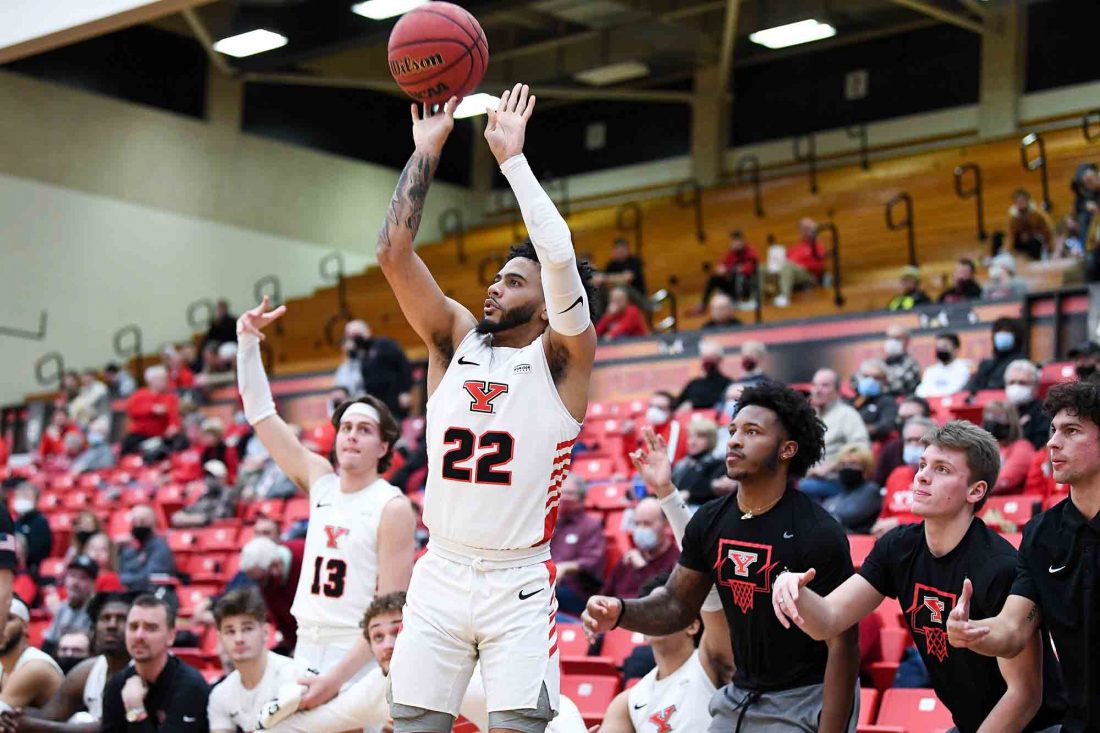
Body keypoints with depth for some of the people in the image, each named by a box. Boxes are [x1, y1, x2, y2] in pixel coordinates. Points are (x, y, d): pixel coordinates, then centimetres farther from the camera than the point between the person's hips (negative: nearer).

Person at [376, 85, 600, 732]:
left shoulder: (561, 357, -2)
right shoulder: (456, 340, 9)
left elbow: (560, 257, -18)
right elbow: (394, 252, 0)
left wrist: (513, 156, -13)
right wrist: (426, 152, -1)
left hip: (519, 583, -4)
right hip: (441, 575, 4)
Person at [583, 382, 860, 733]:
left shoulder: (819, 534, -17)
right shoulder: (710, 521, 0)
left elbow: (842, 645, -16)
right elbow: (678, 606, 7)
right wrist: (620, 612, -13)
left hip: (806, 701, -6)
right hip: (739, 697, 6)